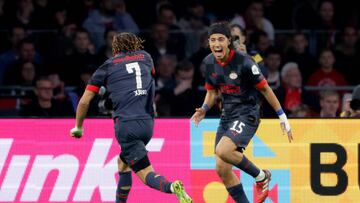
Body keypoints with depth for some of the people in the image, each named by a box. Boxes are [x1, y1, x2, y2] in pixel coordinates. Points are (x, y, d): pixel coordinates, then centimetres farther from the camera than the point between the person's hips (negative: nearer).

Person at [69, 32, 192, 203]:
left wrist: (78, 128, 26)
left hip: (126, 124, -4)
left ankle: (172, 187, -39)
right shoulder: (145, 57, 19)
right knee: (123, 163, 26)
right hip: (147, 123, 4)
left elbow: (84, 101, 13)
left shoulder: (107, 67, 12)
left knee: (146, 174, -11)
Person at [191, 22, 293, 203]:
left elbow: (265, 89, -9)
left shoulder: (244, 62, -17)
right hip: (227, 115, 7)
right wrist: (204, 109, -3)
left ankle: (261, 177, -5)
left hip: (247, 114, -7)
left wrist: (282, 117, -6)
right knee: (222, 169, 1)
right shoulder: (209, 62, 2)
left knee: (223, 151, -29)